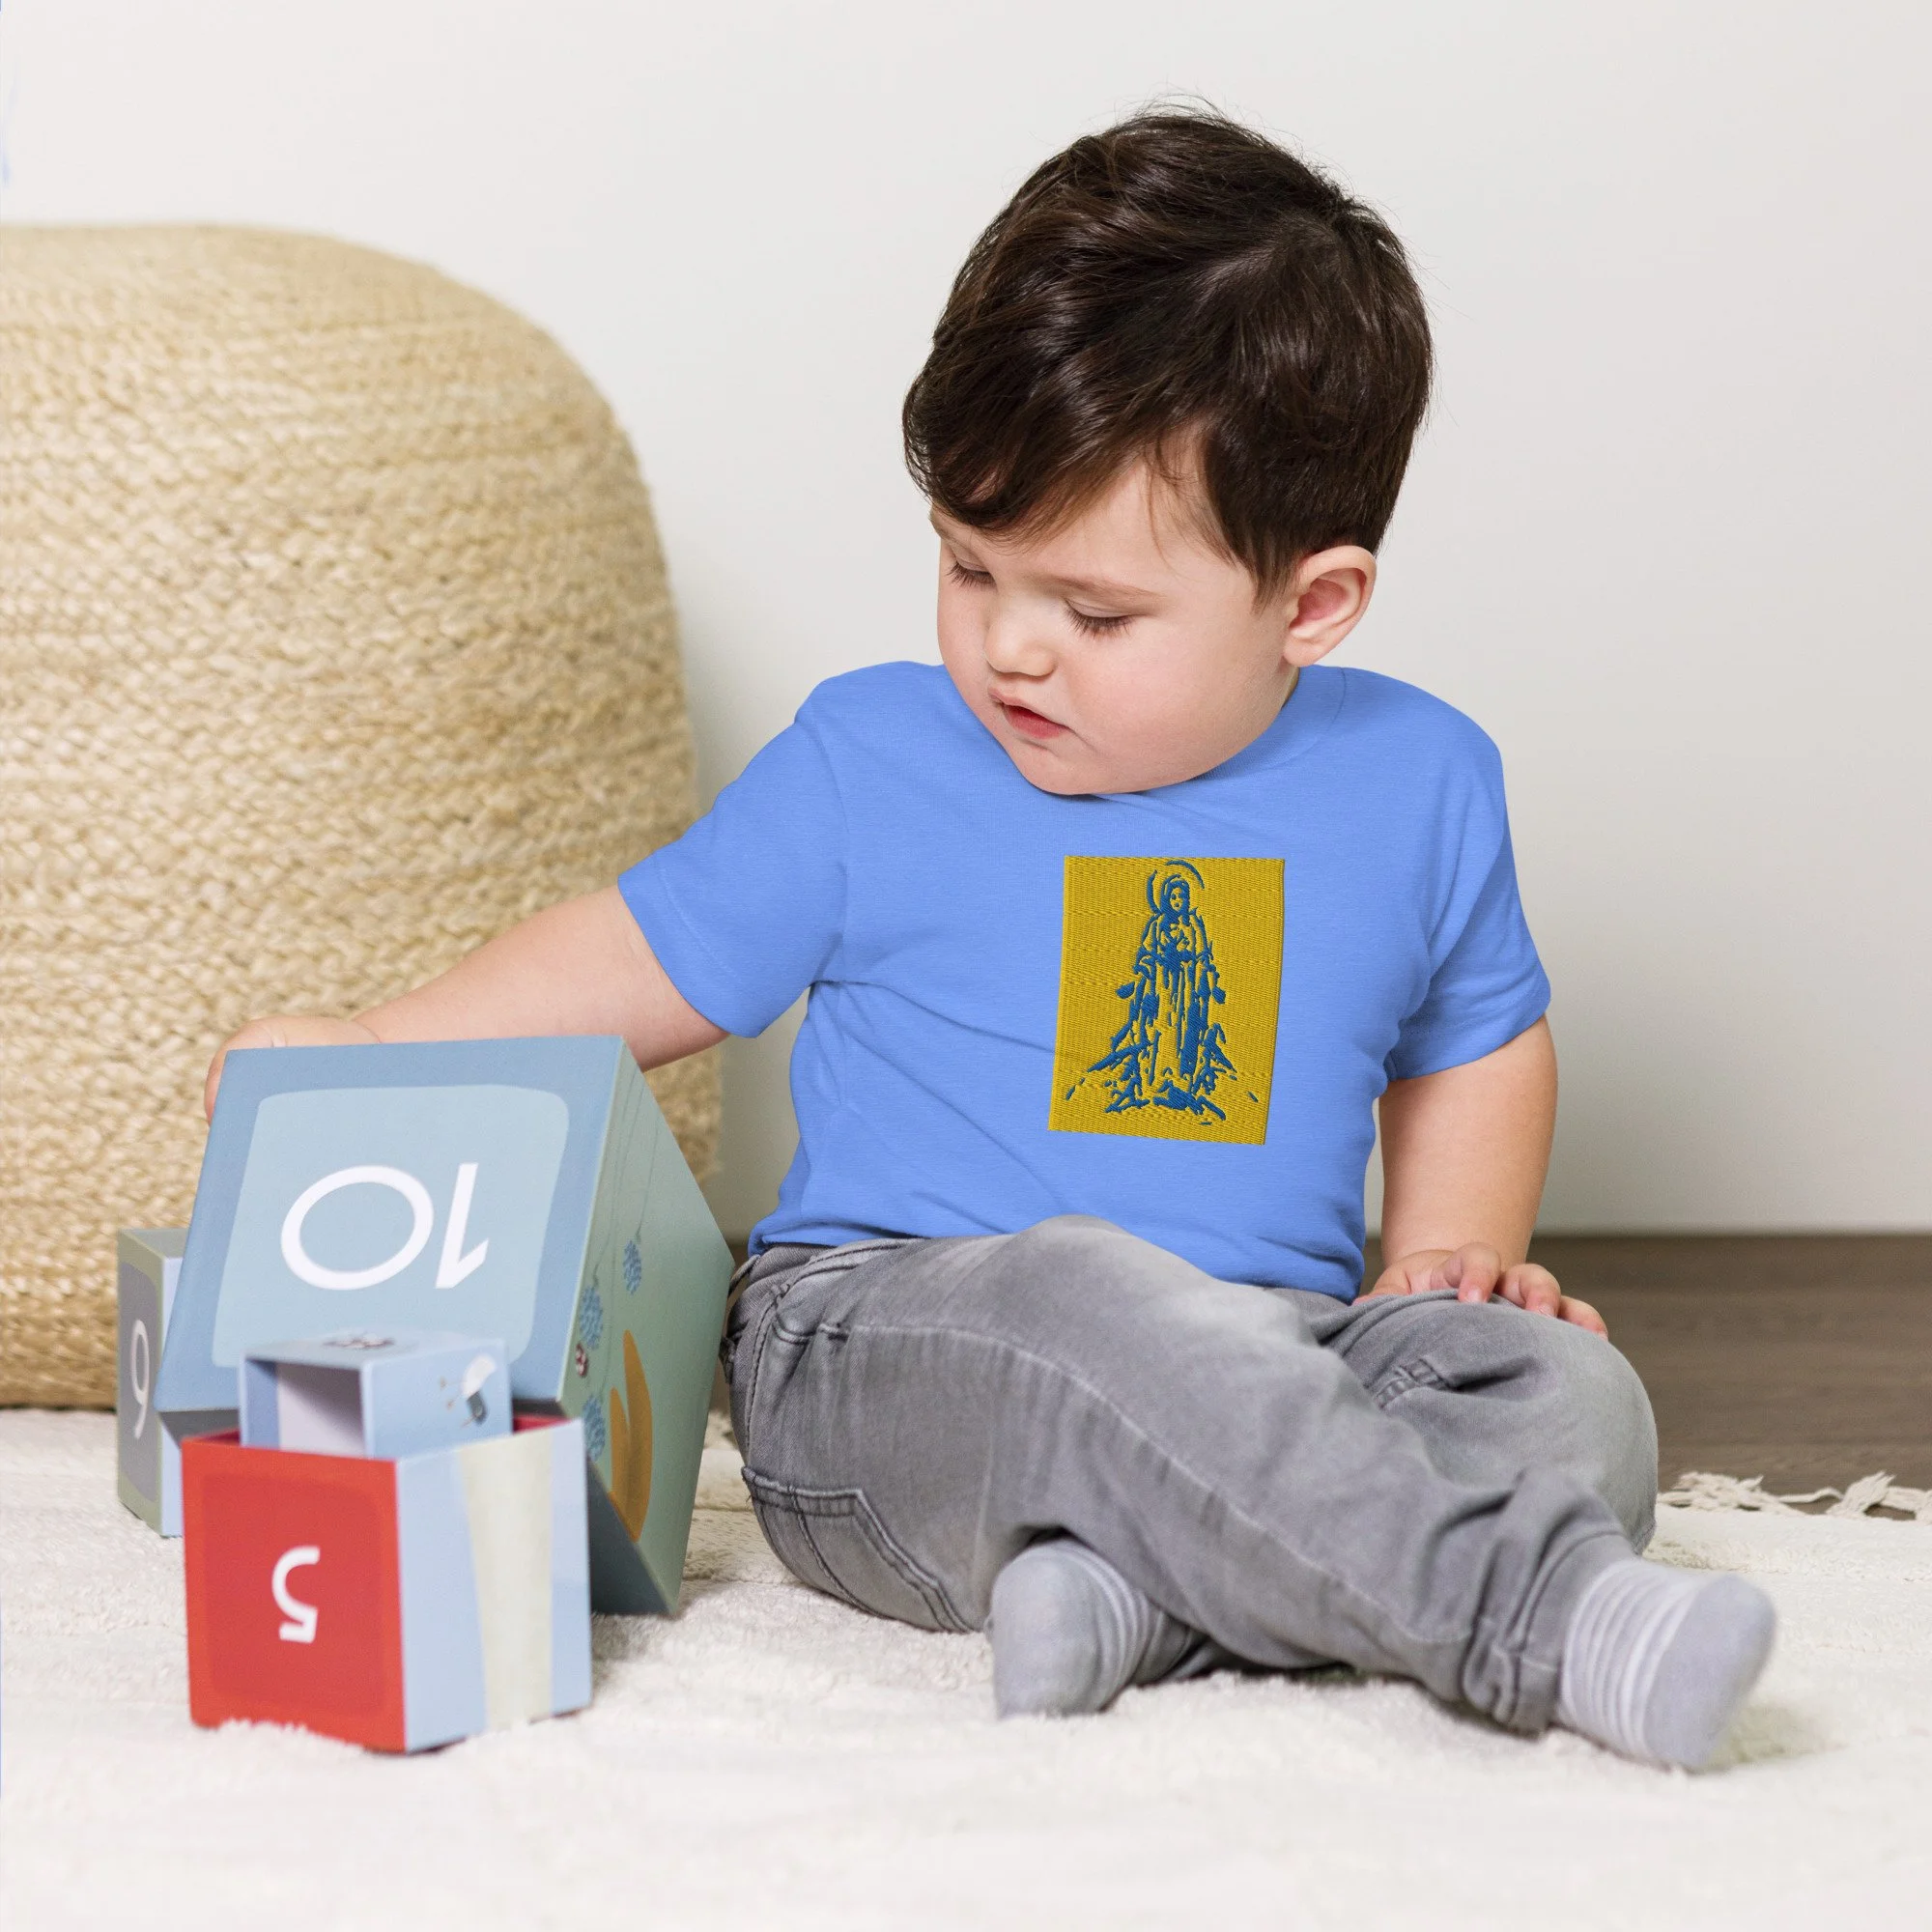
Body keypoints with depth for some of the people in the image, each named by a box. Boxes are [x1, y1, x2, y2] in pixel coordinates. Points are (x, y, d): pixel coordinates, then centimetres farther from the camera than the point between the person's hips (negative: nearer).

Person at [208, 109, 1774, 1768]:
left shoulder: (1418, 781, 8)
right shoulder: (866, 762, 3)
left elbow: (1478, 1043, 25)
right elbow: (652, 962, 13)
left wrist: (1451, 1253, 8)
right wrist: (368, 1055, 3)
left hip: (1269, 1347, 3)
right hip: (873, 1356, -3)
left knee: (1568, 1392, -23)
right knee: (1080, 1289, -38)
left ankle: (1131, 1594, -41)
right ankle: (1539, 1616, -44)